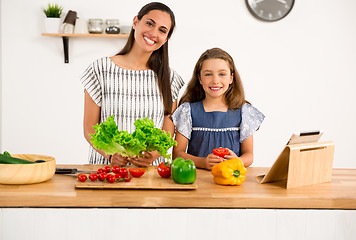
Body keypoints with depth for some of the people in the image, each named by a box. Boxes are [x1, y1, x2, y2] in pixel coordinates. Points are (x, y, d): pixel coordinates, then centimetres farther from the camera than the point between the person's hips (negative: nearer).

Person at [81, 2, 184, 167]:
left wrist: (154, 154, -13)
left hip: (151, 167, 1)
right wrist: (111, 154, -16)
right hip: (105, 165, -1)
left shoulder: (168, 78, 8)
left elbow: (168, 131, 7)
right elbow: (89, 130, 1)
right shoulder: (100, 70, 1)